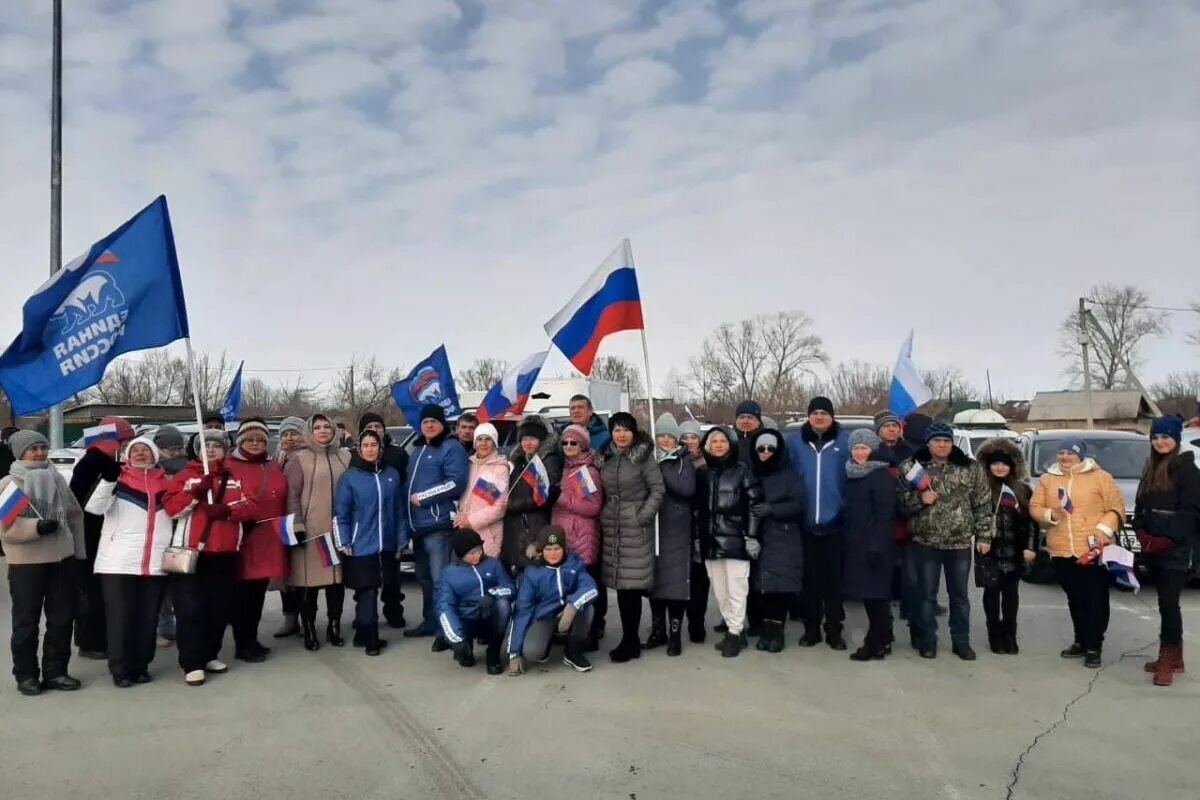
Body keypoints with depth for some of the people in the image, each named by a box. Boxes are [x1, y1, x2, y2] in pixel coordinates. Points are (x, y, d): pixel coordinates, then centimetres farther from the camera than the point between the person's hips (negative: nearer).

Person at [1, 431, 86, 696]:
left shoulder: (57, 479, 9)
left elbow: (75, 516, 14)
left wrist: (80, 553, 12)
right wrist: (36, 527, -26)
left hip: (63, 558, 4)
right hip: (26, 562, -4)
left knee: (62, 618, 8)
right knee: (27, 621, 4)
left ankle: (55, 671, 19)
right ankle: (26, 675, 15)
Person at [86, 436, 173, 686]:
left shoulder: (166, 481, 12)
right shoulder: (118, 478, 3)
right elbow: (94, 507, -11)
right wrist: (108, 479, -23)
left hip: (156, 562, 3)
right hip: (118, 561, -3)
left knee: (148, 618, 8)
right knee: (120, 617, -1)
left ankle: (141, 667, 19)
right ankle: (120, 670, 8)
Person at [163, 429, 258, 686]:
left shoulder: (236, 479, 13)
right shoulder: (185, 476, 4)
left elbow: (251, 508, 0)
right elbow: (171, 508, -9)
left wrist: (228, 509, -17)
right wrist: (195, 493, -22)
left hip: (225, 554, 4)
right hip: (191, 553, -3)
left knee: (221, 608, 9)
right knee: (191, 609, -5)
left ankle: (210, 655, 24)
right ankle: (192, 663, 0)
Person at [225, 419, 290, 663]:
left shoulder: (274, 468, 17)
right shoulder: (229, 466, -3)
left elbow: (283, 502, 19)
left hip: (269, 540, 6)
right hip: (244, 539, -6)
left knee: (258, 593, 13)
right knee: (243, 593, -2)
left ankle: (252, 640, 24)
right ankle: (243, 645, 7)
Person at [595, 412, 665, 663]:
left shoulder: (643, 456, -6)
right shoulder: (603, 457, 10)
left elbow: (658, 489, -8)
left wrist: (643, 516, -12)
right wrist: (601, 515, 7)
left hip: (636, 528, -5)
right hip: (611, 527, 5)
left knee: (632, 585, -5)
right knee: (620, 583, 8)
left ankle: (630, 641, 4)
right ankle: (630, 640, 19)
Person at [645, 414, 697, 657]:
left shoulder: (684, 462, 3)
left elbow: (688, 489, -13)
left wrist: (663, 472, -17)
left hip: (676, 530, -3)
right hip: (652, 529, 3)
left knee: (675, 580, -4)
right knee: (654, 579, 7)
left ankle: (675, 633, 5)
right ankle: (658, 630, 20)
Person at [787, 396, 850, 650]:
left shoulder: (845, 441, -1)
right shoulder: (796, 443, 4)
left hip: (835, 522, -1)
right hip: (806, 522, 2)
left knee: (834, 578, 7)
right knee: (810, 578, 10)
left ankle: (834, 629, 17)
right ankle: (811, 628, 21)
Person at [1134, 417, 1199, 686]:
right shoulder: (1150, 469, 16)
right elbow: (1141, 504, 17)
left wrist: (1168, 539, -17)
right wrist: (1142, 532, 2)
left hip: (1176, 548, -7)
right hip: (1153, 547, 7)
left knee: (1168, 601, -9)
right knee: (1166, 601, 12)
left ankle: (1167, 659, -5)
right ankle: (1173, 657, 19)